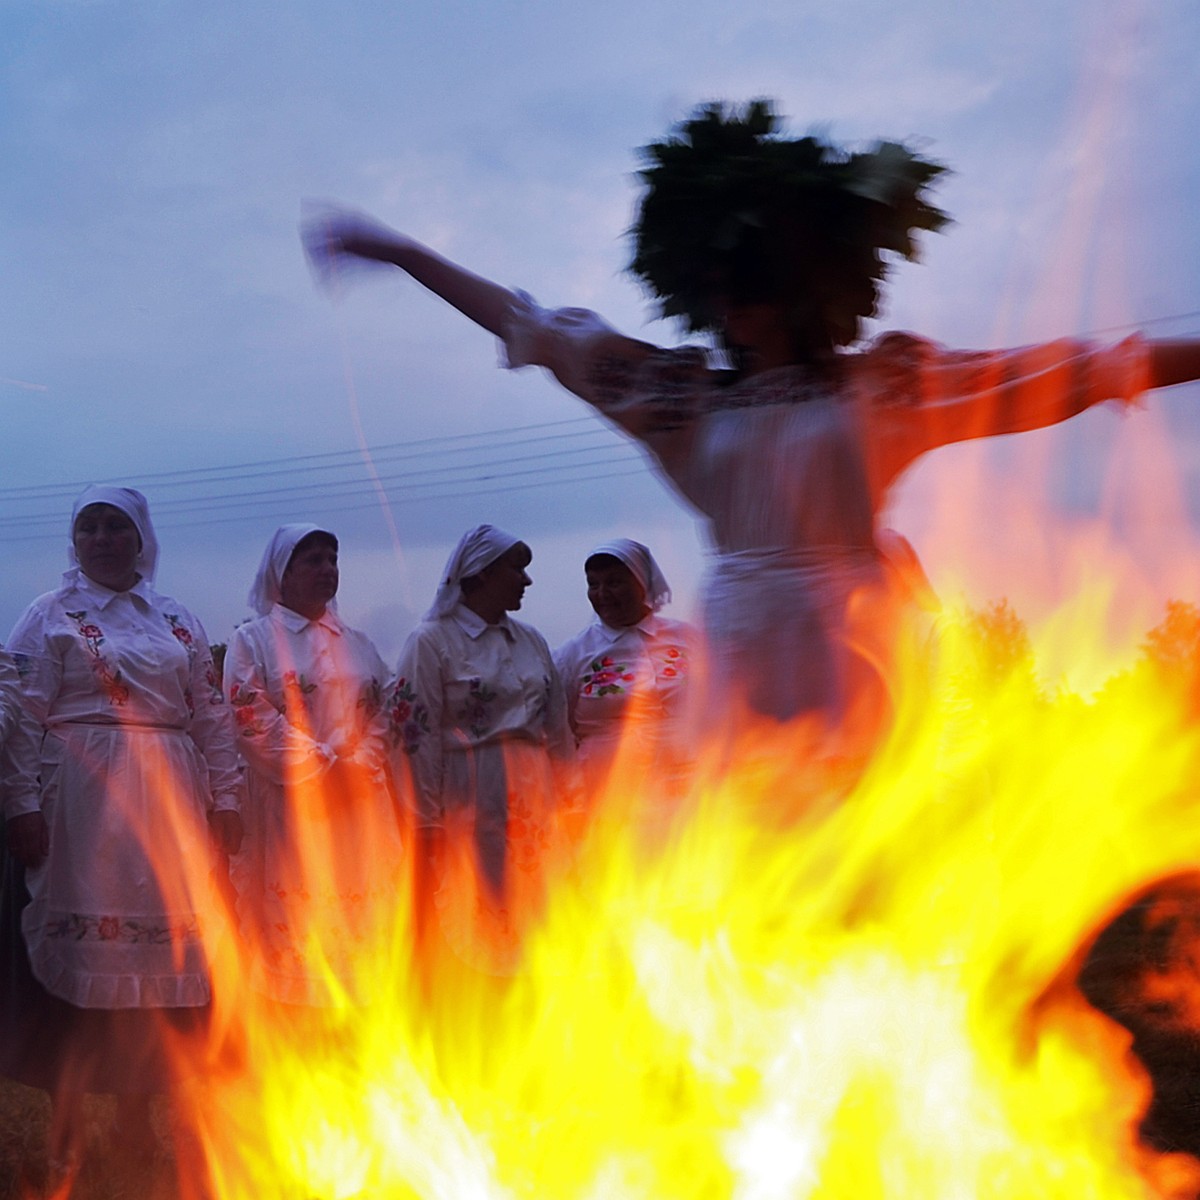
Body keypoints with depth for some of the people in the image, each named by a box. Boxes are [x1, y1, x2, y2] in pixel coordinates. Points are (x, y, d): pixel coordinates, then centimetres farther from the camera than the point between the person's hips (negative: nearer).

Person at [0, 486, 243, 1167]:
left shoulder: (179, 623, 14)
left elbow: (213, 718, 14)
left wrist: (225, 798, 6)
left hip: (169, 802, 3)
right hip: (80, 800, -3)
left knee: (158, 949, 3)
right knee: (78, 949, -4)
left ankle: (136, 1107, 15)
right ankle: (67, 1118, 6)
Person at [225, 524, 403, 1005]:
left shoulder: (358, 645, 18)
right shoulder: (254, 640, 3)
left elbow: (382, 715, 13)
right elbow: (254, 722, -7)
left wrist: (359, 767, -6)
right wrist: (321, 767, -14)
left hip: (359, 801, 4)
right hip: (292, 802, -4)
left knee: (363, 920, 2)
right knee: (294, 925, -6)